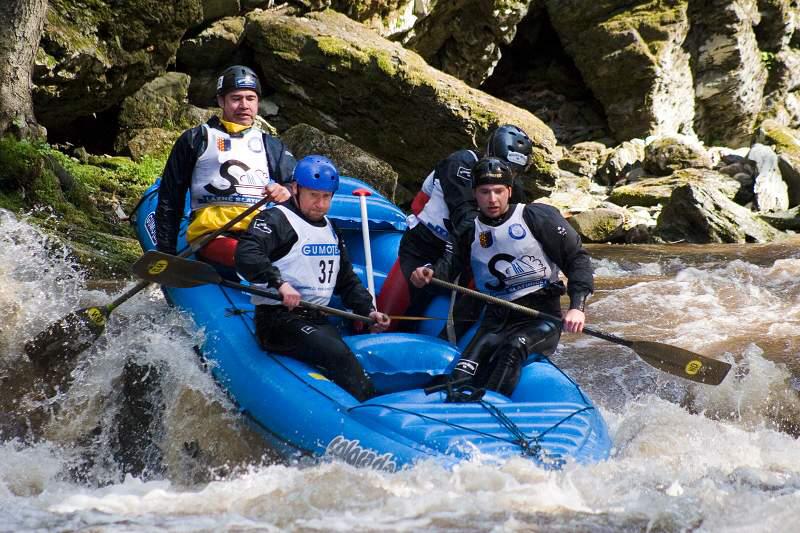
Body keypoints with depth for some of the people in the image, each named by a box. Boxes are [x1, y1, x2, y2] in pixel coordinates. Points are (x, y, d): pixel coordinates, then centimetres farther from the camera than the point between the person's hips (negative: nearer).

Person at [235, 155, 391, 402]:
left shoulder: (331, 231, 23)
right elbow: (246, 255, -22)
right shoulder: (276, 220, -4)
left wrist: (368, 310, 14)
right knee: (337, 354, -30)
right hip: (280, 319, -7)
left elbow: (347, 281, 30)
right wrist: (278, 282, -35)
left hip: (318, 321, 8)